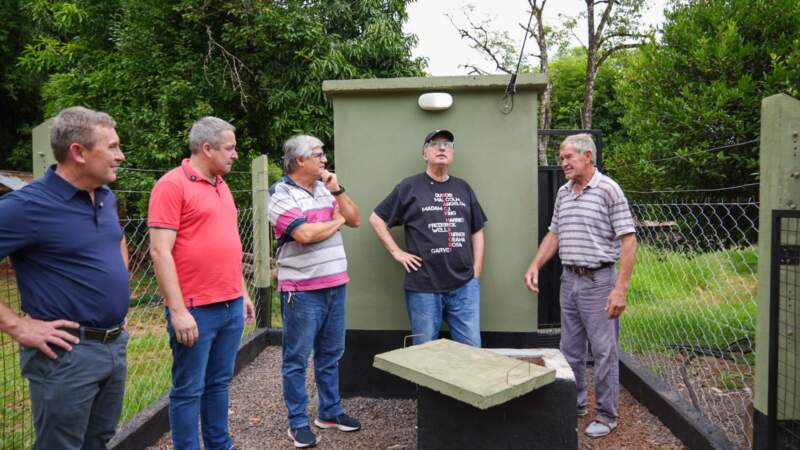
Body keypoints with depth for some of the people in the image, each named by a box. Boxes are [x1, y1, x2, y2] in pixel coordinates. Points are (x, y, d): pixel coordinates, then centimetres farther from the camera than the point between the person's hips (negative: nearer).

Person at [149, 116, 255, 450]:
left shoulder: (221, 186, 14)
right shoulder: (172, 185, -10)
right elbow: (160, 252, -16)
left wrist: (243, 293, 19)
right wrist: (178, 311, -19)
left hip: (231, 306, 8)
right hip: (196, 310, -8)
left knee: (219, 383, 17)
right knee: (188, 391, 6)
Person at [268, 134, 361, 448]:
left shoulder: (325, 189, 12)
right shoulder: (281, 195, -10)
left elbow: (355, 220, 10)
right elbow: (304, 234, -23)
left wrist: (337, 191, -3)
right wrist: (336, 221, -5)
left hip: (336, 286, 7)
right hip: (302, 291, -7)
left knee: (330, 354, 16)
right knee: (297, 359, 5)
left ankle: (330, 411, 31)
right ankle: (298, 422, 18)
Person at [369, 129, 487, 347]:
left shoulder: (463, 188, 12)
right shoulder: (409, 187, 0)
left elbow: (477, 231, 17)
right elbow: (376, 219, 3)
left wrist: (476, 271, 9)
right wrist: (397, 252, -4)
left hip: (465, 286, 4)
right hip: (423, 288, -3)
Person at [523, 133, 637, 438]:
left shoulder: (608, 189, -11)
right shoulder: (563, 193, 10)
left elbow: (628, 240, -14)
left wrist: (621, 288, -19)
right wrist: (535, 265, 4)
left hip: (599, 281, -6)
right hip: (569, 279, 7)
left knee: (604, 352, 3)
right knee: (570, 350, 15)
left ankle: (606, 415, 18)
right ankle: (574, 404, 31)